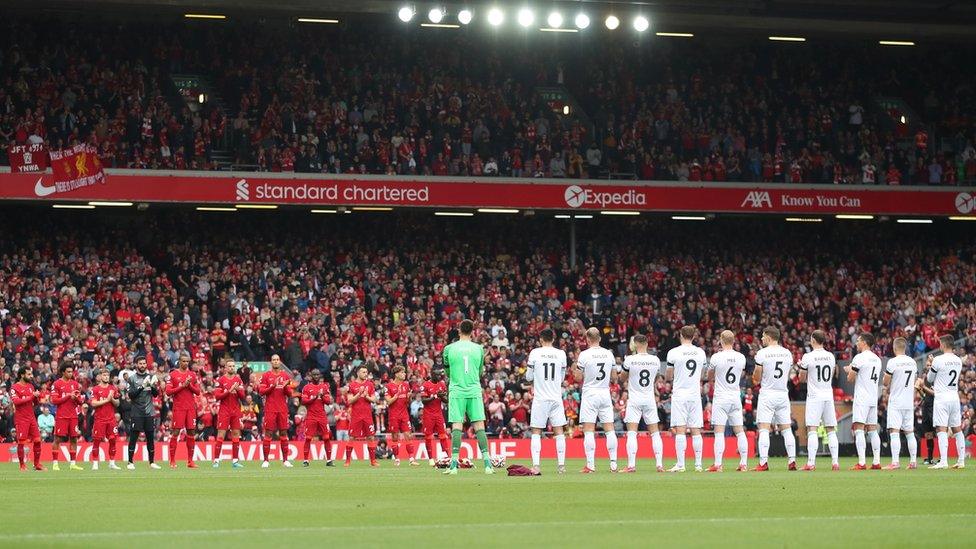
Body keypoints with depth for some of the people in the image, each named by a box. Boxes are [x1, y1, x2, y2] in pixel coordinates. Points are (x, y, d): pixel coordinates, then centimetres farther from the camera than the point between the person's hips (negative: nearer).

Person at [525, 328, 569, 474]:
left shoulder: (535, 353, -4)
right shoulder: (561, 354, 2)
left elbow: (529, 377, 1)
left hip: (540, 398, -2)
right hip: (556, 398, 2)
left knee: (536, 432, 3)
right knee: (559, 432, 7)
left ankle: (535, 465, -8)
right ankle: (561, 465, 4)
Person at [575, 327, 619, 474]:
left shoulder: (584, 355, -9)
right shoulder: (609, 354, 4)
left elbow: (578, 378, -4)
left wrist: (577, 365, 13)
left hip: (590, 394, -4)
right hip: (605, 393, 4)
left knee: (589, 431, -3)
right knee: (609, 429, 6)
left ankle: (590, 465, -8)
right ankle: (613, 464, 3)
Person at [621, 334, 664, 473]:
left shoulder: (630, 359, -11)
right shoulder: (655, 360, 0)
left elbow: (623, 377, 6)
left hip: (634, 399, -3)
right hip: (650, 399, 3)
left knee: (632, 433, -4)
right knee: (655, 433, 8)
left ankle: (631, 464, -12)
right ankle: (660, 464, 3)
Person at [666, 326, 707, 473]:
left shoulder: (674, 353, -6)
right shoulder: (700, 352, 5)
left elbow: (669, 377, 1)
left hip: (679, 393, -3)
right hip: (695, 394, 3)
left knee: (680, 430, -6)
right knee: (696, 430, 6)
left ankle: (680, 464, -10)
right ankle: (698, 464, 6)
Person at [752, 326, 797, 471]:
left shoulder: (762, 353, -8)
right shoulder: (787, 353, 7)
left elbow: (756, 379, -5)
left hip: (767, 394, -5)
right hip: (783, 393, 5)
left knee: (763, 429, -6)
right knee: (786, 429, 9)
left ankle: (763, 463, -14)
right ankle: (792, 461, 4)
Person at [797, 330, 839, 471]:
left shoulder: (808, 357, -9)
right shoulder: (830, 356, 6)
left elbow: (802, 379, -1)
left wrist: (801, 367, 19)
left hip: (814, 396, -4)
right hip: (828, 395, 4)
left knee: (812, 430, -6)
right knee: (831, 430, 8)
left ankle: (811, 462, -13)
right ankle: (835, 461, 4)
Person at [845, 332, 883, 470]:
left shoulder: (859, 357, -10)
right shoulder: (877, 359, 14)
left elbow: (850, 378, -7)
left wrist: (849, 371, 15)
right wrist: (852, 370, 27)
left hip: (862, 398, -8)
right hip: (874, 398, 8)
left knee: (858, 429, -10)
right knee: (873, 430, 11)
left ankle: (861, 463, -19)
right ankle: (876, 462, 9)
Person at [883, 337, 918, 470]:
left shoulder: (892, 362, -12)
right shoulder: (912, 362, 8)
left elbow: (886, 383, -8)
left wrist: (888, 388, 16)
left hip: (895, 401, -6)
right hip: (909, 402, 6)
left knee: (894, 432, -9)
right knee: (909, 432, 12)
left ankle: (895, 462, -17)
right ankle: (913, 462, 13)